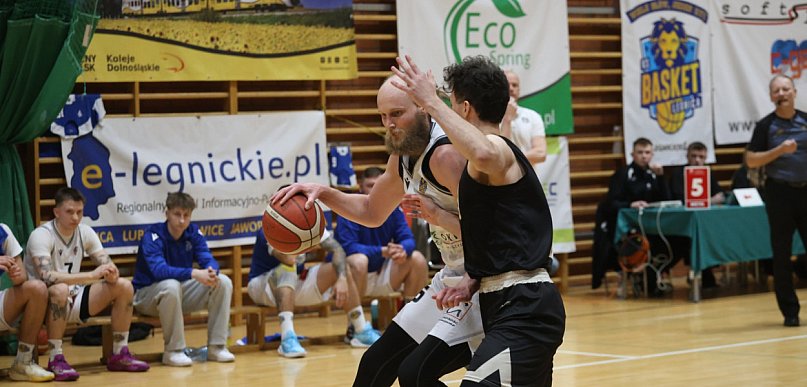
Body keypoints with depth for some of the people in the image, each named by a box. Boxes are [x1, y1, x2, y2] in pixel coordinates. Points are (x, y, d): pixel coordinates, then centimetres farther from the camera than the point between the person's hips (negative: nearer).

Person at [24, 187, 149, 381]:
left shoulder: (86, 232, 0)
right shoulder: (41, 236, -19)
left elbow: (108, 265, 2)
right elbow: (47, 277, -34)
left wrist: (111, 274, -24)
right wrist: (92, 275, -35)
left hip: (73, 300, 6)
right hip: (44, 304, -6)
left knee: (124, 286, -9)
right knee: (60, 290, -40)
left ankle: (120, 354, -2)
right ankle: (56, 360, -27)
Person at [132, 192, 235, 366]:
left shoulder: (193, 233, -2)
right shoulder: (152, 236, -19)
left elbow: (208, 259, -11)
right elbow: (158, 270, -35)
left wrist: (211, 271, -36)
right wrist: (194, 273, -47)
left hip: (182, 292, 6)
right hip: (147, 295, -6)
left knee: (223, 282, -13)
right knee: (171, 285, -39)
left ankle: (216, 346, -8)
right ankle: (173, 351, -25)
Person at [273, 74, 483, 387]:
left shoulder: (447, 154, -25)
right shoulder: (403, 156, 4)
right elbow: (371, 212, 22)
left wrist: (438, 216, -34)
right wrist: (324, 193, 7)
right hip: (451, 279, 10)